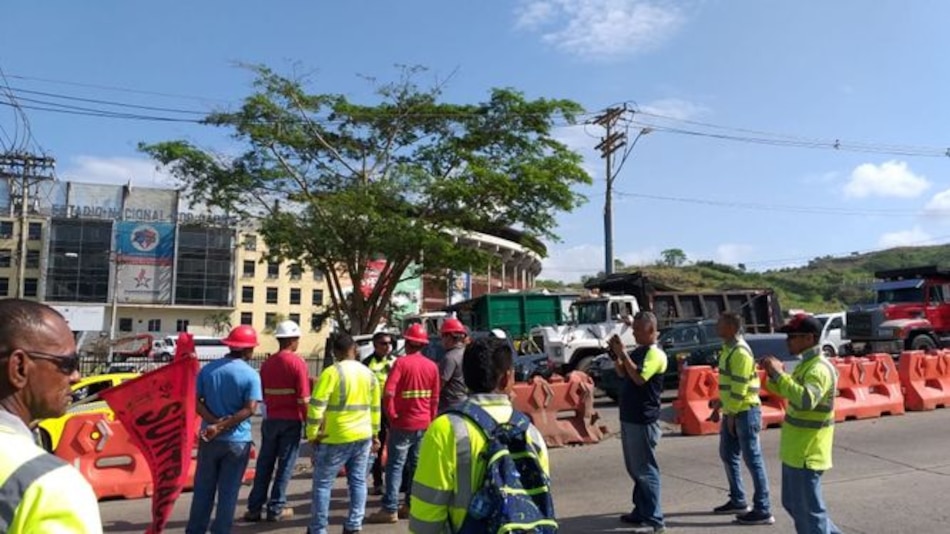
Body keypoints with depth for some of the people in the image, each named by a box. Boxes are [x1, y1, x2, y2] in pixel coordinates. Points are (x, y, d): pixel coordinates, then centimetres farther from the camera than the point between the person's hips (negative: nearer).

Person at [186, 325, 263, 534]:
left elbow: (196, 401, -3)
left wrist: (215, 421, -12)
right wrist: (221, 427, -17)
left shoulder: (207, 369, 2)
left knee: (203, 489, 15)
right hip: (237, 440, -3)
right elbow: (250, 409, -20)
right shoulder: (251, 375, -11)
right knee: (228, 492, 7)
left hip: (209, 439, 4)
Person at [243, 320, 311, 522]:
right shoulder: (297, 362, -12)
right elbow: (303, 397, -15)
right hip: (291, 420, -5)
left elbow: (262, 394, 12)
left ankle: (254, 508, 16)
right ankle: (276, 508, 11)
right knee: (285, 464, 5)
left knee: (264, 463, 12)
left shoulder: (267, 363, 5)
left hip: (271, 419, 5)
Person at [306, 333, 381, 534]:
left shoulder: (332, 372, -12)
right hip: (363, 436, 5)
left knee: (323, 483, 6)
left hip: (335, 438, -5)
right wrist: (374, 434, 21)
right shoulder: (368, 373, 6)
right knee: (358, 481, 12)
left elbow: (316, 405, -17)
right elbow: (375, 407, 13)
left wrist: (312, 434, -8)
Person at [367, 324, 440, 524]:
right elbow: (435, 398, 7)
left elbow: (388, 393, -20)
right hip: (424, 424, 5)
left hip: (403, 423, -5)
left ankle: (390, 509, 0)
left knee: (395, 466, 0)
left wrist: (391, 415, -7)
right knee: (417, 465, 13)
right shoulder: (432, 366, 3)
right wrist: (430, 420, 15)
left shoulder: (401, 362, -12)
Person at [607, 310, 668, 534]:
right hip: (629, 418, 9)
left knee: (645, 470, -5)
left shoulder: (655, 354, -14)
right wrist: (615, 354, 4)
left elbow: (639, 378, -25)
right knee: (635, 469, 16)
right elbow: (622, 374, 18)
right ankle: (641, 511, 27)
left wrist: (622, 353, -21)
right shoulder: (637, 351, 13)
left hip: (643, 421, -9)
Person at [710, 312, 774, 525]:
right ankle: (738, 501, 29)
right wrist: (721, 401, 18)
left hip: (745, 412, -10)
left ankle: (763, 511, 5)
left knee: (753, 460, -3)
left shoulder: (740, 351, -19)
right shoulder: (729, 348, 12)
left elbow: (740, 387, -21)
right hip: (732, 411, 10)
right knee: (728, 455, 17)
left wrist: (732, 414, -18)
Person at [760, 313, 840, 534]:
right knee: (793, 504, 21)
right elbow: (788, 392, 22)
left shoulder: (820, 368, -21)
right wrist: (774, 375, 3)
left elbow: (806, 400, -38)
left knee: (810, 511, 1)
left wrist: (780, 374, -31)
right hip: (795, 451, 10)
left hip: (806, 454, -10)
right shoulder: (807, 363, 9)